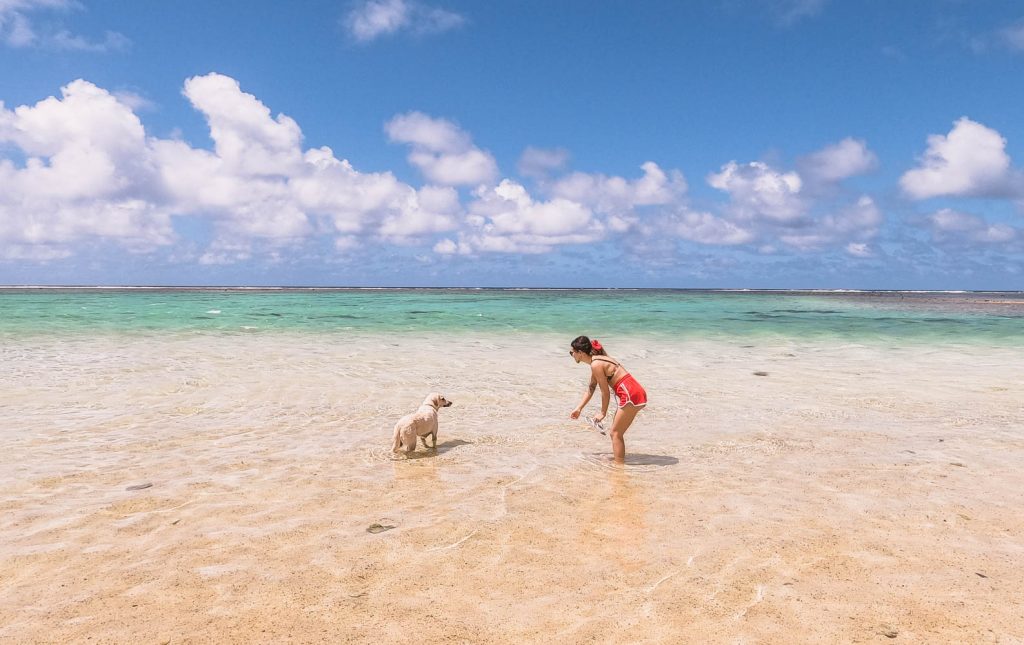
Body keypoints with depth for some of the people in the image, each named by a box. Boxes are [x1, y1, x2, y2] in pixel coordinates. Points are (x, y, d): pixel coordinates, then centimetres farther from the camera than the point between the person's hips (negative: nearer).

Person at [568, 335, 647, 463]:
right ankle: (619, 461, 24)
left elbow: (605, 392, -10)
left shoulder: (596, 365, -14)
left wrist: (603, 413, 2)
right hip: (636, 394, 9)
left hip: (631, 395, -9)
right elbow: (590, 389, 23)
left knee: (616, 434, -1)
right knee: (615, 433, 17)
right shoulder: (597, 361, 16)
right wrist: (578, 409, 24)